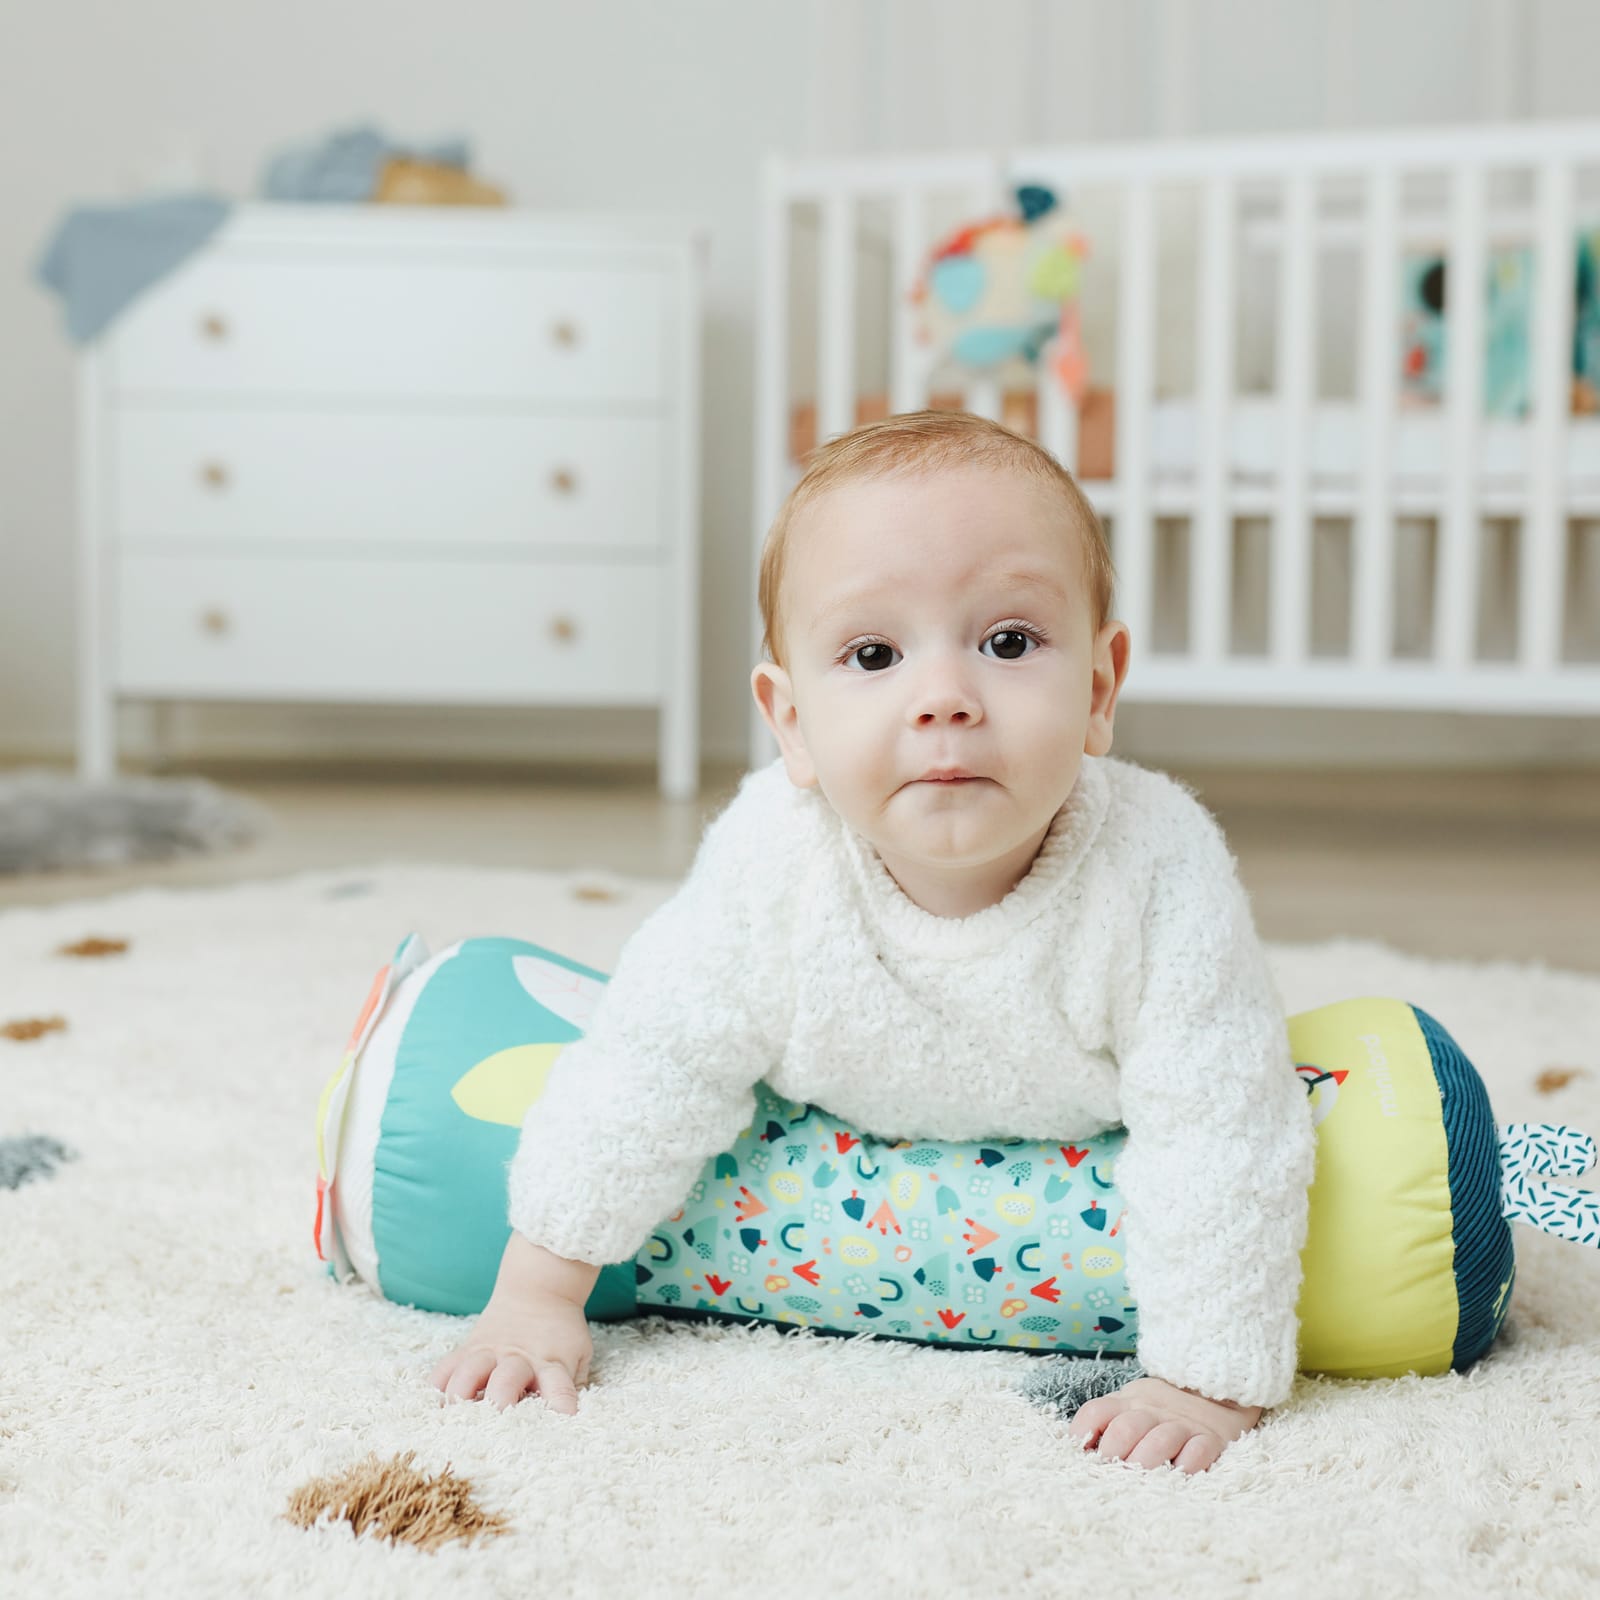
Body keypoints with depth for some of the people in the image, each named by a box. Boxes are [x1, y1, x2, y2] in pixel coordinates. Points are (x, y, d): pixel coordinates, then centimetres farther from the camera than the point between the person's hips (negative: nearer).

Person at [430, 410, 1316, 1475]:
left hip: (1088, 1132, -1)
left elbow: (1224, 1134, -37)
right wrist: (536, 1295, -21)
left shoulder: (1159, 872, -43)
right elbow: (655, 1067, -25)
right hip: (849, 1126, 1)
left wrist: (1207, 1380, -38)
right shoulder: (770, 859, -37)